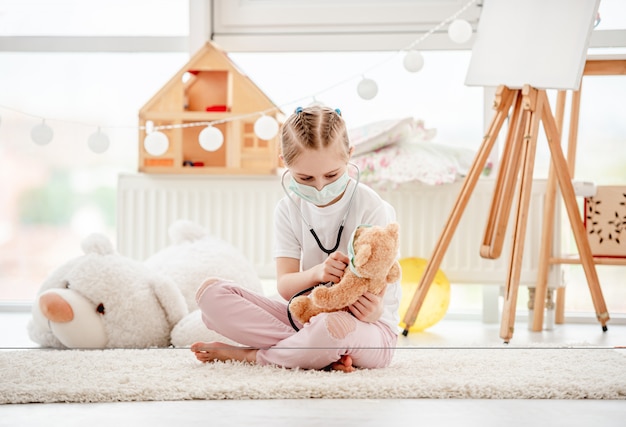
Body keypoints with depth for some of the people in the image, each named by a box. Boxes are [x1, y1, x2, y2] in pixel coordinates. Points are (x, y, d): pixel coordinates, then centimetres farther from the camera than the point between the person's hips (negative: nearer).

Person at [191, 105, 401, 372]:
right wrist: (315, 273, -30)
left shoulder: (374, 210, -13)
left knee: (335, 323, -44)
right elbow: (285, 286, -7)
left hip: (367, 330, -5)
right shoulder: (289, 210, 0)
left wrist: (374, 310, -38)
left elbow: (376, 299, -12)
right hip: (305, 317, 5)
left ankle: (249, 354, -15)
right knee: (211, 292, -12)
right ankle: (324, 354, -23)